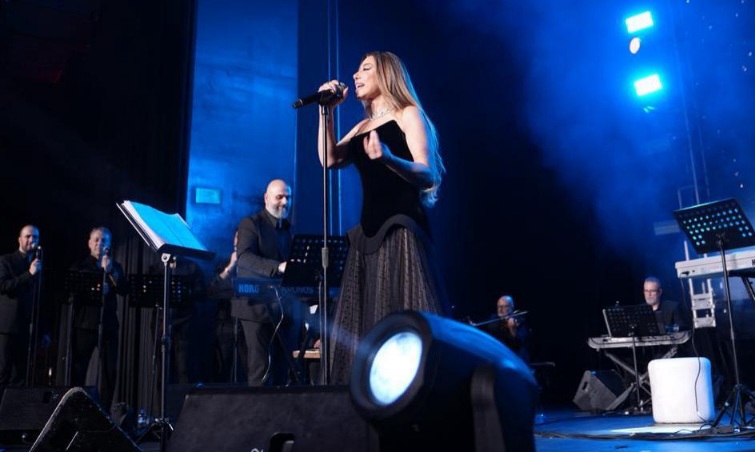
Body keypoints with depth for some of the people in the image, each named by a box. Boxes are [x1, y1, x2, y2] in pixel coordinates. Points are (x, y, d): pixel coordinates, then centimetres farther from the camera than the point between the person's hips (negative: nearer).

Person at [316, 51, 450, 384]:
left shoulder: (409, 115, 1)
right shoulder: (362, 127, 22)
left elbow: (428, 175, -11)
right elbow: (329, 160, 8)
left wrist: (388, 158, -29)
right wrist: (327, 111, 6)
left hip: (401, 229, -7)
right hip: (369, 232, 7)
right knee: (365, 323, 4)